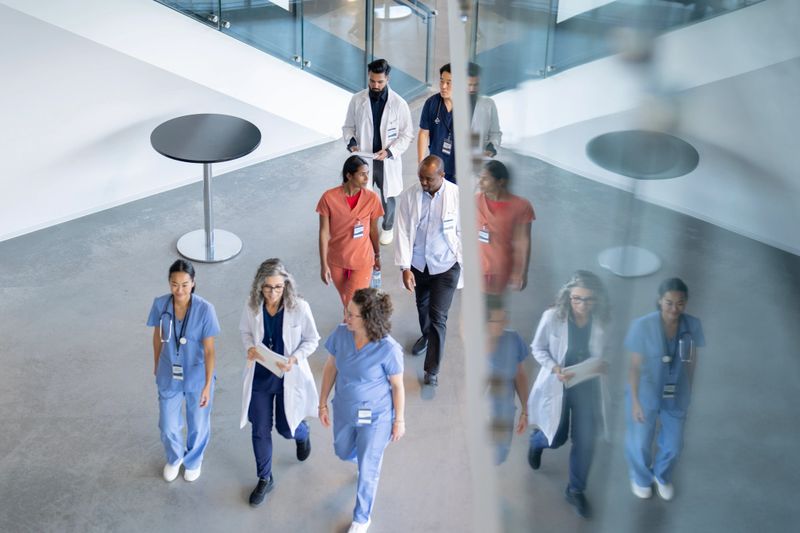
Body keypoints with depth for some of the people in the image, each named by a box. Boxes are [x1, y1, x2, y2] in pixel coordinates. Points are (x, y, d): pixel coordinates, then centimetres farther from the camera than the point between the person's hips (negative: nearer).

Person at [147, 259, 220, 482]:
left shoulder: (205, 309, -25)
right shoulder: (160, 304, -17)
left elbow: (209, 350, -18)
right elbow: (158, 336, 1)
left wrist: (207, 385, -18)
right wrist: (156, 365, 13)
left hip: (197, 377, -2)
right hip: (169, 376, 2)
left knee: (197, 425, 20)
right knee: (168, 426, 17)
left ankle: (194, 460, 51)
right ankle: (174, 458, 51)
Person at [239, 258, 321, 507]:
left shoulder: (299, 308, -22)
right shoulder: (252, 306, -15)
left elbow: (312, 340, -8)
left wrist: (294, 359, -24)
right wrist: (250, 348, -16)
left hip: (288, 377, -2)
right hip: (259, 377, 2)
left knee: (286, 428, 13)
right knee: (260, 431, 12)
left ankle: (303, 433, 53)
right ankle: (265, 479, 35)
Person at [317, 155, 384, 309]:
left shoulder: (371, 198, -14)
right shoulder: (329, 197, -18)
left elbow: (373, 230, 0)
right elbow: (324, 232, -11)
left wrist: (377, 256, 11)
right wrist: (323, 264, -10)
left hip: (362, 261, -1)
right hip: (336, 261, 1)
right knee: (346, 301, 21)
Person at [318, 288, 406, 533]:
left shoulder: (388, 349, -30)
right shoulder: (341, 334, -19)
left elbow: (397, 386, -15)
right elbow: (330, 368, -2)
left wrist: (399, 421, -5)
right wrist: (322, 403, 5)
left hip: (375, 417, -5)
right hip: (344, 411, 5)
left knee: (367, 471, 12)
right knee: (343, 453, 30)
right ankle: (372, 456, 65)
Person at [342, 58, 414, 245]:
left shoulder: (399, 104, -12)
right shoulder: (357, 100, -7)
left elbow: (407, 134, -7)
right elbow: (348, 126, 4)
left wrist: (389, 151, -20)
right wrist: (352, 142, -16)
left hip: (387, 160, -1)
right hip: (363, 158, 1)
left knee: (387, 197, 17)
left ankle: (387, 228, 41)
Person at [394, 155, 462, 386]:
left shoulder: (457, 195, -15)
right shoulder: (408, 196, -11)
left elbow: (462, 231, -5)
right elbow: (403, 233, -9)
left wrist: (463, 262, 0)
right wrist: (405, 267, -13)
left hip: (445, 266, -3)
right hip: (417, 264, 3)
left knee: (438, 316, -5)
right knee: (422, 305, 26)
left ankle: (432, 370, 4)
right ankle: (426, 336, 57)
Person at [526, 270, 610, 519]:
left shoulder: (600, 321, -13)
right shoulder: (553, 317, -19)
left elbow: (602, 353, 3)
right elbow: (537, 348, -7)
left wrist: (602, 365, -20)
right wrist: (555, 369, -23)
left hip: (586, 386, 2)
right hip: (556, 385, -2)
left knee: (586, 442, 4)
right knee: (557, 438, 10)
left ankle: (576, 491, 25)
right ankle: (537, 440, 49)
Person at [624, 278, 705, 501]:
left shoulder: (692, 325, -16)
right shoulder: (643, 326, -26)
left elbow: (691, 361, -1)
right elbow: (635, 366, -16)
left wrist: (687, 392, 8)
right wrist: (635, 401, -14)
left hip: (676, 397, 3)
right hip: (646, 394, -3)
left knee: (673, 445, 19)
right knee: (640, 443, 17)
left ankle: (662, 476, 53)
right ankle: (641, 478, 50)